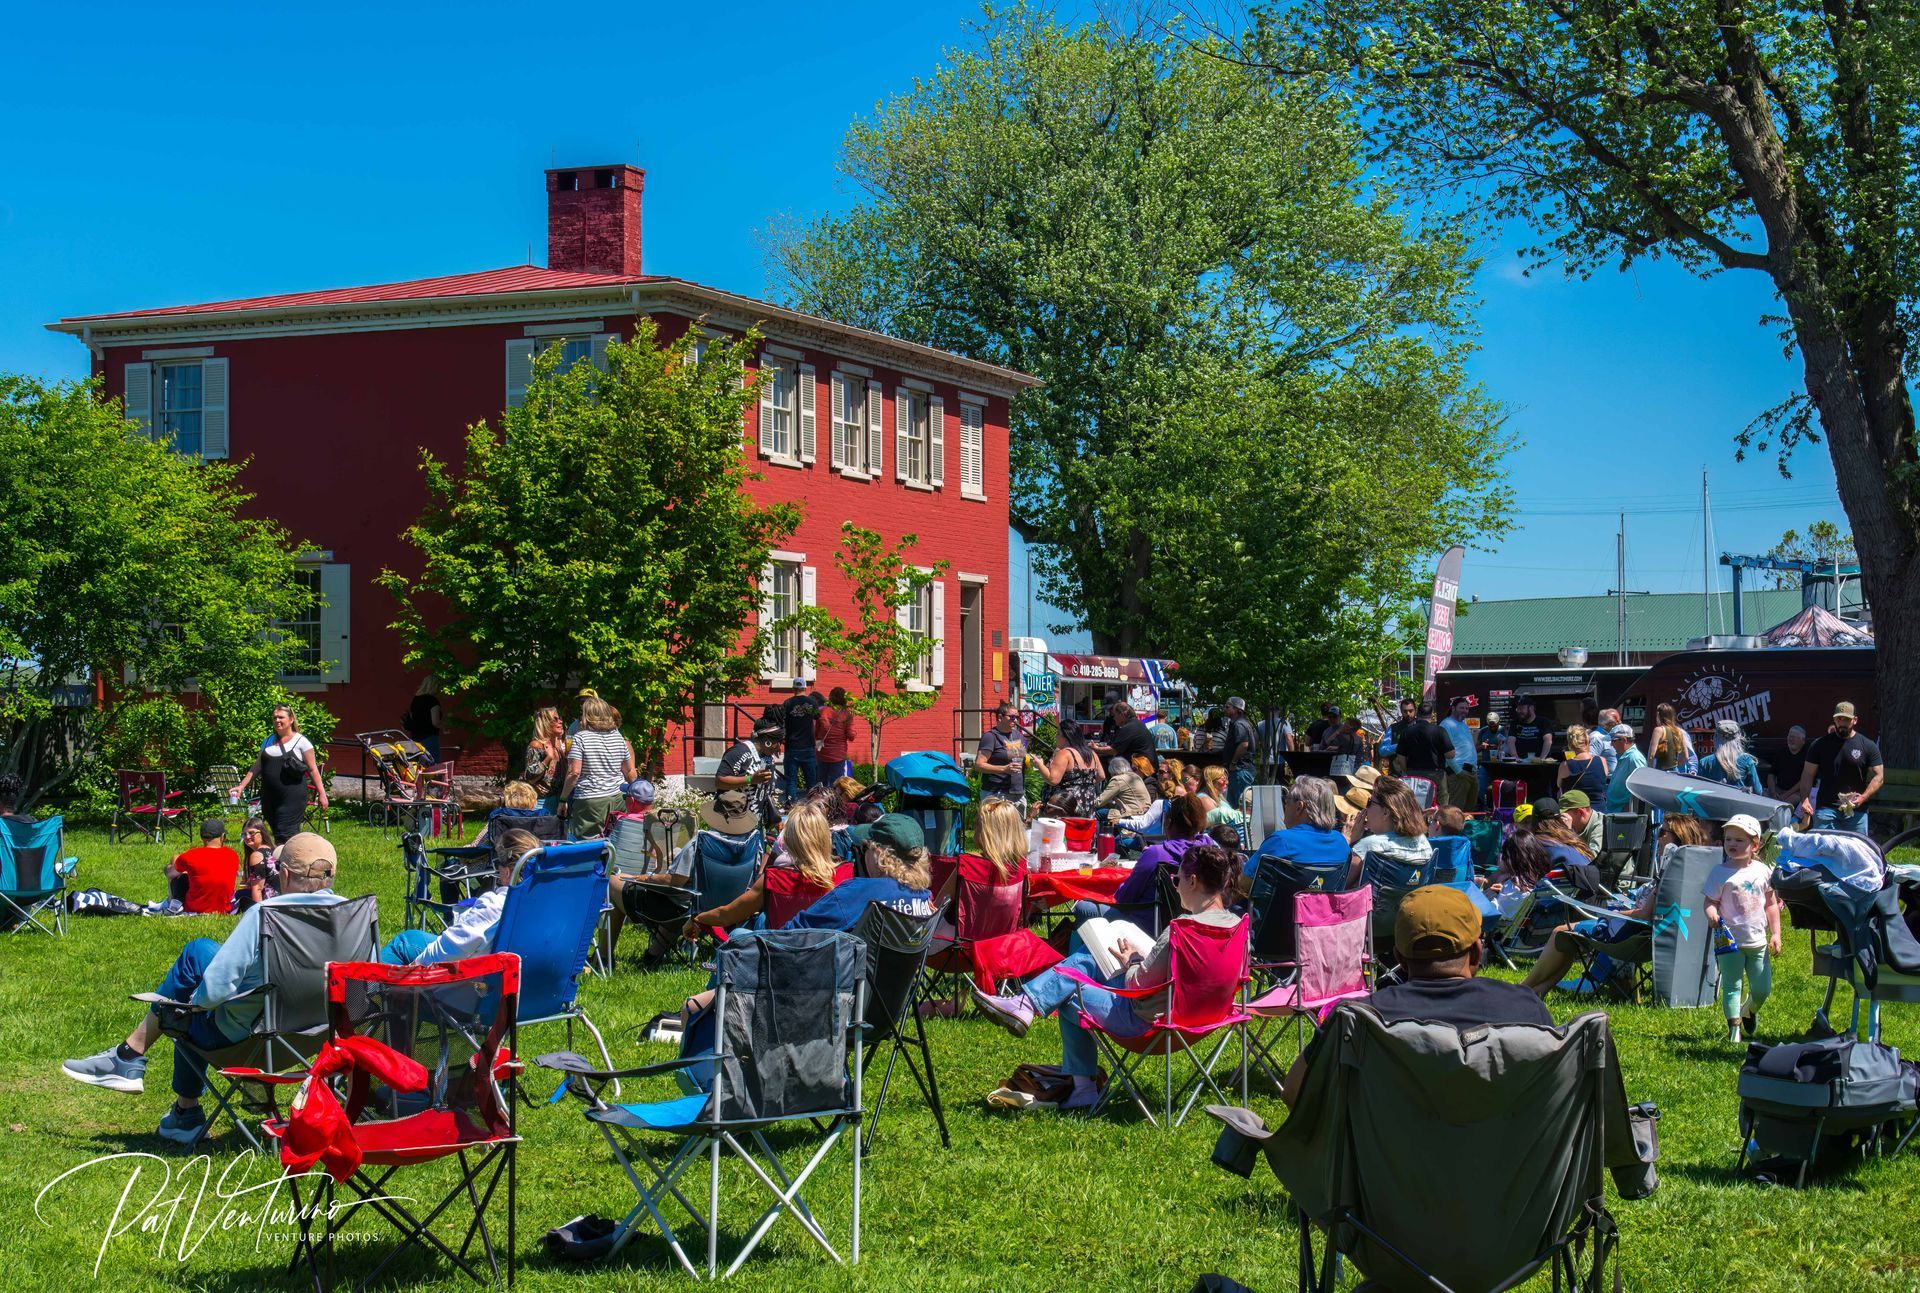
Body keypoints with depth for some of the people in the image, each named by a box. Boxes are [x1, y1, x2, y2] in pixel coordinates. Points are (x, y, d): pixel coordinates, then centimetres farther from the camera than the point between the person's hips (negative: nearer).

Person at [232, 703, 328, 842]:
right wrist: (241, 786, 8)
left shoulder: (301, 742, -1)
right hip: (270, 798, 6)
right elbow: (256, 767, 18)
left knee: (285, 836, -14)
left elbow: (313, 770, -2)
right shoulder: (268, 742, 16)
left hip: (292, 799, -6)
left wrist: (321, 794, -6)